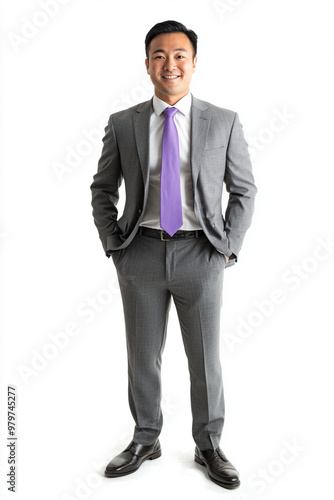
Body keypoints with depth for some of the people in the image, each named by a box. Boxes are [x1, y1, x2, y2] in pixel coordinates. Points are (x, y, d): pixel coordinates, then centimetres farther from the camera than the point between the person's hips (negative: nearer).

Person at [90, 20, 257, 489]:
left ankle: (209, 445, 30)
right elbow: (102, 189, 11)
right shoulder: (122, 123, 4)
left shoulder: (223, 122, 2)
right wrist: (113, 244, 2)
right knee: (142, 355, 12)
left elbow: (244, 190, 6)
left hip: (200, 254, -1)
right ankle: (145, 439, 33)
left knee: (206, 358, 10)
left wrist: (228, 246, -3)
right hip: (141, 253, 1)